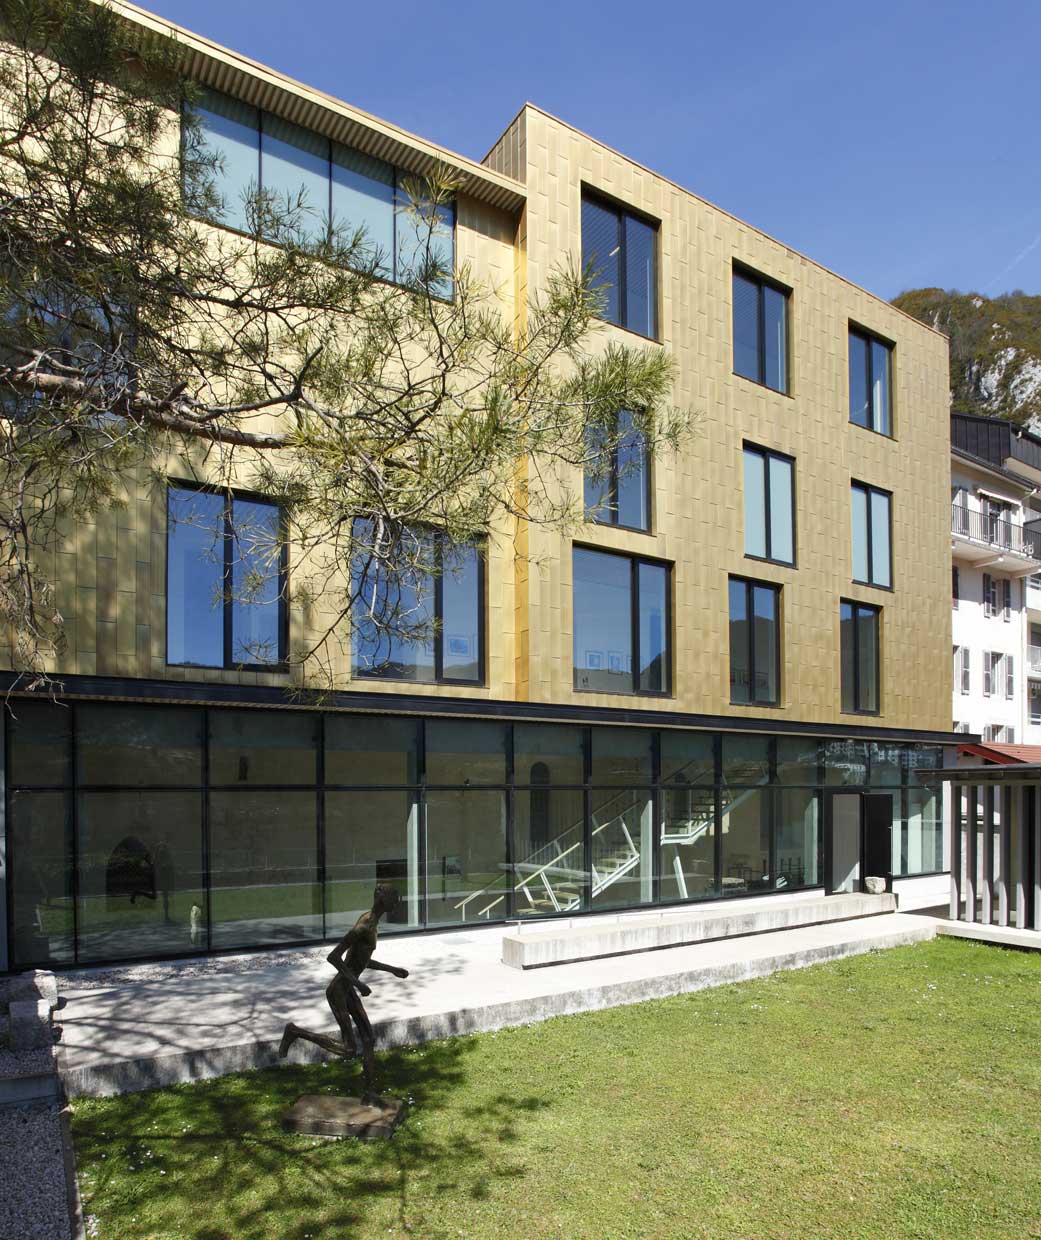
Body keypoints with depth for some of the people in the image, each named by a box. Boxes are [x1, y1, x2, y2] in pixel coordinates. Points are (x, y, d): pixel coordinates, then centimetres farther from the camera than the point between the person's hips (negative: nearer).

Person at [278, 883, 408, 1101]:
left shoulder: (372, 923, 6)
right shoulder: (363, 926, -25)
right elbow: (332, 957, -28)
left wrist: (392, 969, 17)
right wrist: (358, 983, -27)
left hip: (348, 990, 9)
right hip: (338, 991, -9)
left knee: (369, 1039, 9)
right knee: (349, 1050, -2)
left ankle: (370, 1093, 18)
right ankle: (296, 1032, 9)